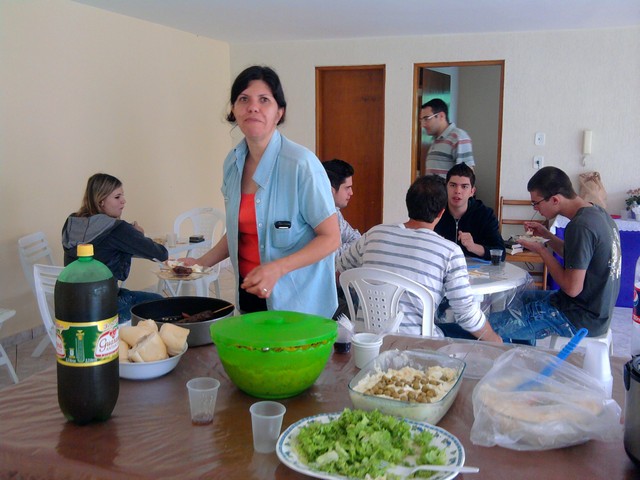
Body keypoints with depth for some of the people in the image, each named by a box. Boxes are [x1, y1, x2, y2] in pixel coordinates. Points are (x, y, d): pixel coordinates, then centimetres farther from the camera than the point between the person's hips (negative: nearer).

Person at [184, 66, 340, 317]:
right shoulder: (233, 163, 2)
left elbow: (331, 238, -15)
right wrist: (202, 263, 5)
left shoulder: (301, 164, -19)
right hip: (248, 292, 6)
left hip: (296, 300, -5)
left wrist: (278, 268, -26)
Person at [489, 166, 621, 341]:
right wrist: (547, 236, 5)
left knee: (492, 324, -13)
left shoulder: (580, 226, -26)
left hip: (581, 319, -10)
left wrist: (541, 250, -14)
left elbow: (572, 288, -24)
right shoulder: (597, 212, 3)